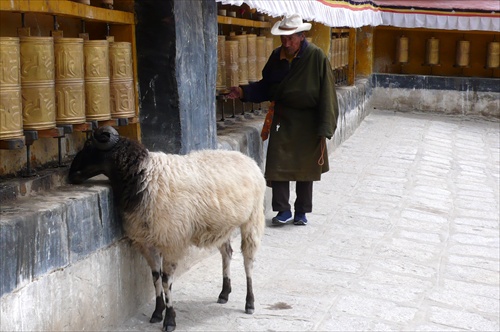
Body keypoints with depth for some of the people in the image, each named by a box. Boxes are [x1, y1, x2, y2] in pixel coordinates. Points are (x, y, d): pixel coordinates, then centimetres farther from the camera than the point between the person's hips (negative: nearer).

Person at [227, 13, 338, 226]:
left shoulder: (316, 57, -14)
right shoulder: (277, 57, -1)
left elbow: (326, 95, -13)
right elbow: (265, 87, 10)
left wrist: (323, 129, -16)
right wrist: (243, 92, -6)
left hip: (307, 122, -3)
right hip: (282, 119, 3)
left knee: (305, 168, 9)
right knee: (278, 165, -3)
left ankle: (301, 212, 22)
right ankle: (283, 210, 9)